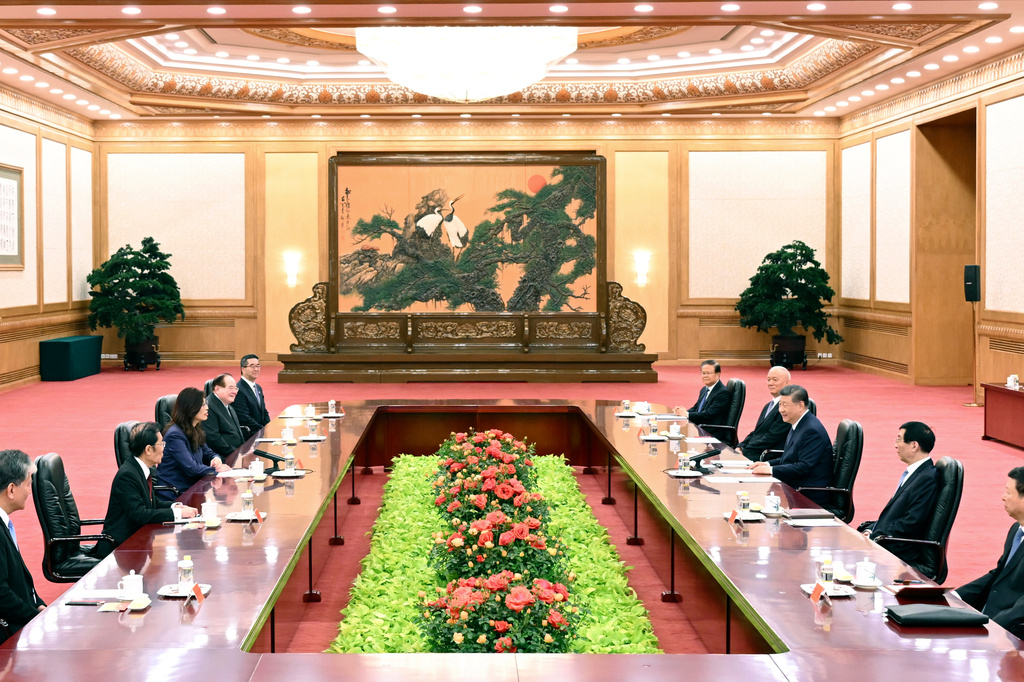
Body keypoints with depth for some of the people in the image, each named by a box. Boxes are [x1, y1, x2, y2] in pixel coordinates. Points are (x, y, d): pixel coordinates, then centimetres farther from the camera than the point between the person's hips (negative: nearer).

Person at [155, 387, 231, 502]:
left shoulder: (195, 432, 12)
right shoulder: (175, 435, -18)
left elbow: (207, 452, 21)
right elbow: (191, 468, -21)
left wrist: (215, 458, -3)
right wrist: (216, 470, -10)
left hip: (189, 487, 9)